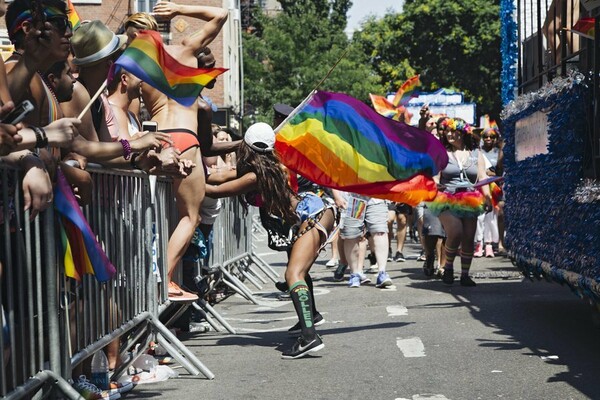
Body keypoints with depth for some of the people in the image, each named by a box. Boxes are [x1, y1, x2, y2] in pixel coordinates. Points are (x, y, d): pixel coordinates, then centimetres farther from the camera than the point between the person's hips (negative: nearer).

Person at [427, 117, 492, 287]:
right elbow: (435, 177, 0)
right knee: (455, 233, -21)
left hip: (470, 201, 3)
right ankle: (448, 267, 0)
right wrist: (435, 185, -22)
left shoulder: (476, 153, 11)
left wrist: (487, 197, -3)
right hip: (447, 201, -3)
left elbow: (482, 178, 10)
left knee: (468, 238, 1)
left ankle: (465, 274, 11)